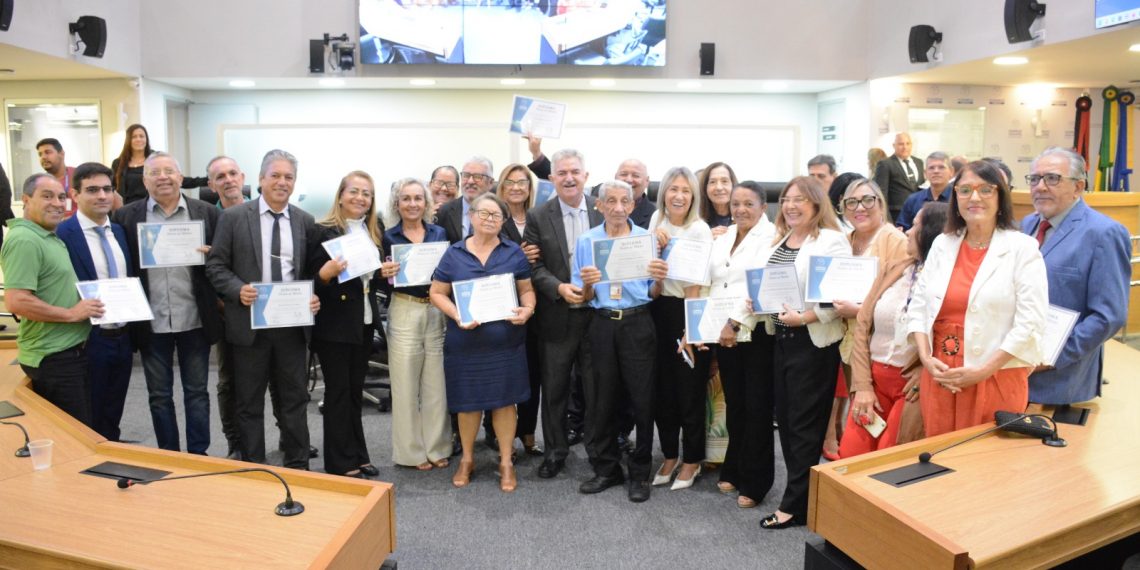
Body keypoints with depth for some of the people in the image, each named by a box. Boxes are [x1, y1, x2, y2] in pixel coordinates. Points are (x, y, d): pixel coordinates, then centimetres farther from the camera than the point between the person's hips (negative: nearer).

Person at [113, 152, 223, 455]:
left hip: (194, 320, 0)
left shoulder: (206, 212, 2)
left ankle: (198, 454, 22)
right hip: (152, 322, 1)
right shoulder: (126, 216, 2)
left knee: (197, 392, 10)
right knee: (159, 395, 12)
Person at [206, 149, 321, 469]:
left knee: (294, 399, 10)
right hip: (250, 322, -2)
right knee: (250, 402, 10)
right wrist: (238, 289, -17)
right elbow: (216, 265, 0)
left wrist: (315, 298, -9)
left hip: (293, 324, 2)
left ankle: (298, 466, 22)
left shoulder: (305, 222, 6)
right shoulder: (234, 217, -1)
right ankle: (252, 467, 24)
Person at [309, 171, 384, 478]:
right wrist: (327, 273, -31)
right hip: (334, 323, -6)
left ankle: (357, 455, 26)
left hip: (364, 322, 6)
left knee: (355, 391, 15)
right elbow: (313, 281, -11)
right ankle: (342, 463, 14)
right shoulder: (324, 231, -11)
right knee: (338, 392, 3)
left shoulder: (375, 232, 8)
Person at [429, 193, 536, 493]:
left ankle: (506, 462, 21)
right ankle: (467, 459, 30)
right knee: (468, 401, 9)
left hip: (506, 341, 0)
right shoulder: (454, 254, 2)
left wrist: (527, 309, -12)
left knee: (504, 400, 6)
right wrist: (457, 315, -14)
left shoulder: (514, 253, 5)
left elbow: (527, 289, 9)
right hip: (465, 341, 0)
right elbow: (437, 293, 2)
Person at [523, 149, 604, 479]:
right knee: (554, 388, 10)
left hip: (598, 313, 0)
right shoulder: (538, 217, 0)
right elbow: (534, 266, -3)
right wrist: (559, 288, -18)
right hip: (557, 317, 0)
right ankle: (555, 450, 27)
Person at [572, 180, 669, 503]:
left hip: (637, 324, -1)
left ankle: (640, 473, 17)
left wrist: (659, 280, -17)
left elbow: (654, 294, 5)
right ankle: (606, 469, 23)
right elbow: (582, 297, 5)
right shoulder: (586, 241, 5)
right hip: (601, 326, 1)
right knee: (600, 400, 7)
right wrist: (587, 284, -17)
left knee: (642, 400, 2)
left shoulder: (647, 239, 3)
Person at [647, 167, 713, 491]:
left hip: (687, 313, -5)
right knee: (662, 388, 11)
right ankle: (669, 456, 28)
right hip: (658, 310, 5)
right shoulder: (656, 220, 7)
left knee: (689, 390, 4)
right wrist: (656, 248, -9)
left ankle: (692, 460, 22)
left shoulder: (699, 230, -10)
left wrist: (690, 331, -14)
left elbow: (695, 285, -12)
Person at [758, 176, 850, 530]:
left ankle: (796, 505, 12)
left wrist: (804, 317, -24)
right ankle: (801, 490, 28)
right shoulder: (778, 240, 14)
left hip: (813, 342, -8)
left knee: (805, 424, 1)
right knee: (785, 418, 13)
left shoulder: (831, 241, -10)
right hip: (781, 339, 8)